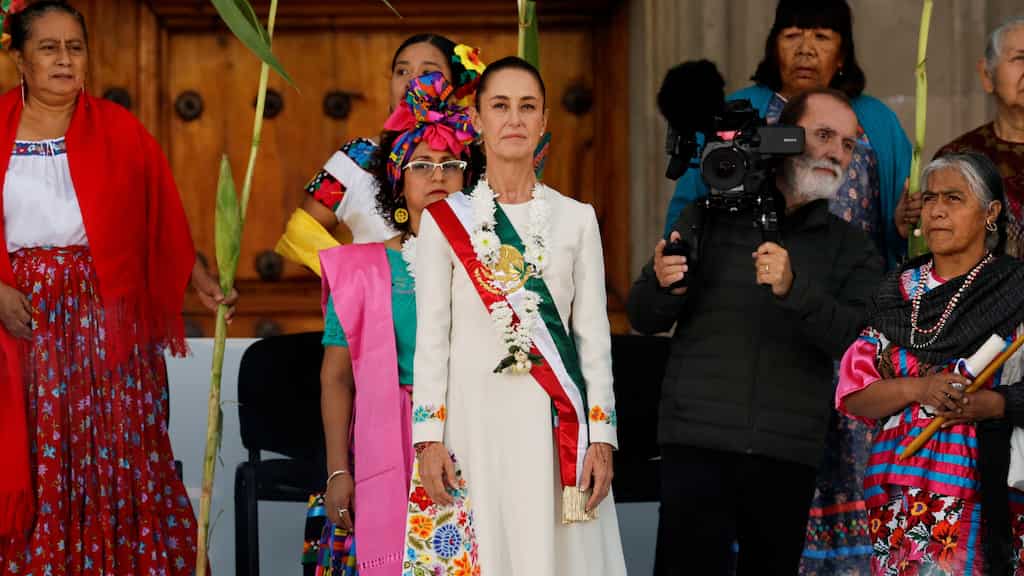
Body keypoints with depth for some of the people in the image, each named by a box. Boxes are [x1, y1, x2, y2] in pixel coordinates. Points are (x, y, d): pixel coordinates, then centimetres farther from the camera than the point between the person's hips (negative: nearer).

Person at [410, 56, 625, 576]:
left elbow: (593, 336, 6)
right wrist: (429, 438, -5)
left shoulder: (576, 219, 8)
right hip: (473, 420, -1)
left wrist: (602, 437, -1)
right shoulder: (444, 220, 5)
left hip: (555, 425, 1)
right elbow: (431, 338, 2)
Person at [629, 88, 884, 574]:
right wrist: (666, 286, -12)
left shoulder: (853, 250, 11)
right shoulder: (708, 218, 11)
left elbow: (861, 341, -6)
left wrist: (793, 289, -22)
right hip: (698, 441, -1)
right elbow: (643, 317, 11)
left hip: (789, 456, 1)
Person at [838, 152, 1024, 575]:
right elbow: (852, 394, 6)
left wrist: (989, 404, -20)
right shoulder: (896, 293, 13)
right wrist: (917, 389, -10)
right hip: (897, 485, 3)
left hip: (981, 490, -3)